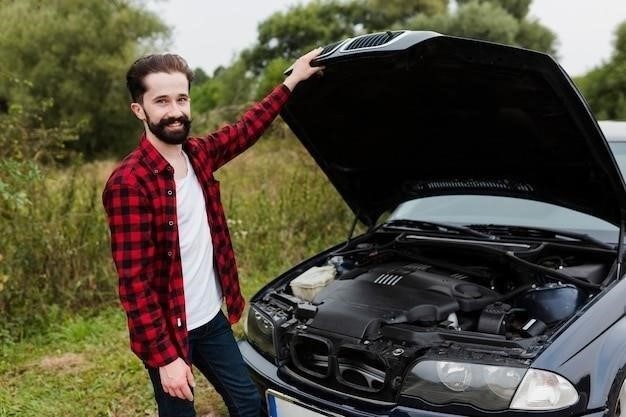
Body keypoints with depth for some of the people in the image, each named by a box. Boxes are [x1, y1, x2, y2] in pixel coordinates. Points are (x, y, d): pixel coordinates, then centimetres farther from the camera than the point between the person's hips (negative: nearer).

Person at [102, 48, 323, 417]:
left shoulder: (199, 154, -1)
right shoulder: (129, 183, -23)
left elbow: (246, 130, 18)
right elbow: (135, 281, -23)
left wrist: (291, 82, 18)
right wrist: (165, 357, -24)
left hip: (212, 319, 7)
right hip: (168, 330, -7)